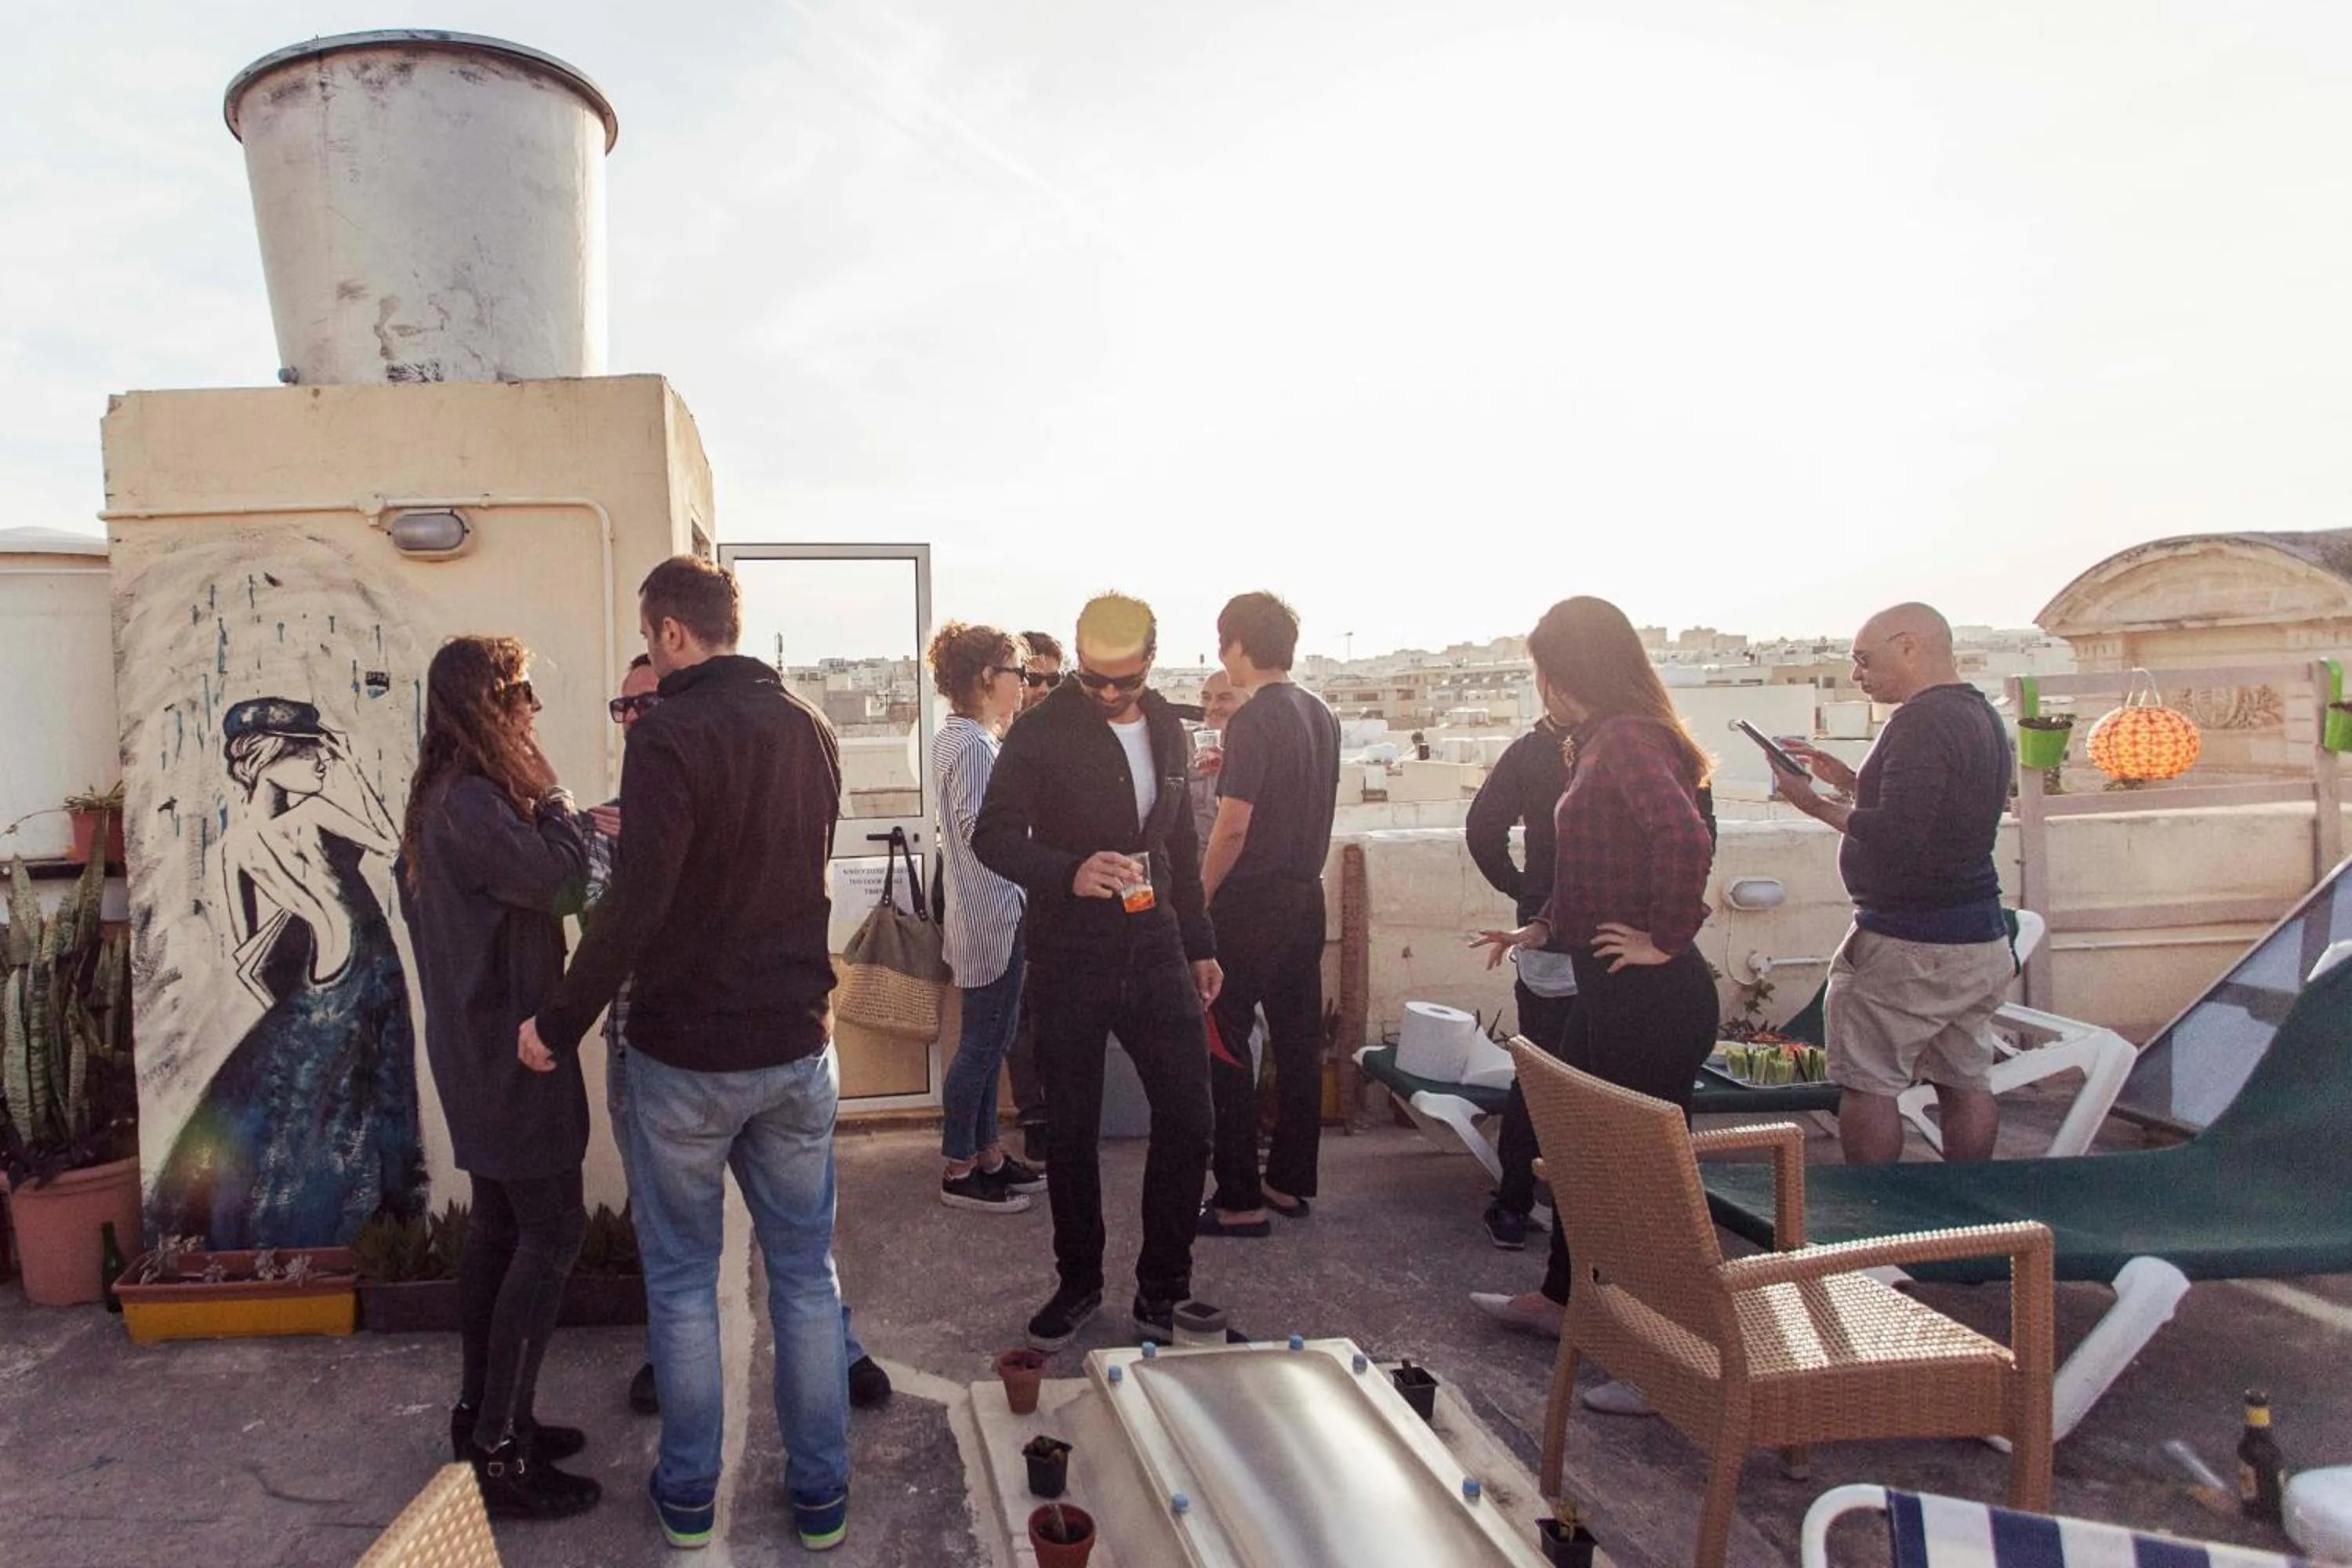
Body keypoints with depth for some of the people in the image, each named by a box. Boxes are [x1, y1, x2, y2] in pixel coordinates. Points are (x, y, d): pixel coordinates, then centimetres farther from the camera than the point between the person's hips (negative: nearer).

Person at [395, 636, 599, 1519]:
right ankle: (499, 1455, -1)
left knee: (499, 1224, 16)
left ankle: (481, 1415, 26)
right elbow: (560, 881, -26)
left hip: (477, 1043, 10)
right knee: (552, 1231, -7)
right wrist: (553, 797, -9)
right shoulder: (474, 802, -20)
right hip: (507, 1048, -10)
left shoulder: (441, 798, 13)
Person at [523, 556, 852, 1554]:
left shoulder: (671, 734, -16)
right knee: (805, 1275, 14)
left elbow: (635, 903, -24)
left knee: (682, 1281, 13)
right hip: (798, 1044, 5)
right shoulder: (811, 729, 5)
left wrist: (561, 1025, -14)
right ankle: (821, 1497, 24)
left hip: (685, 1053, -5)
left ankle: (689, 1495, 26)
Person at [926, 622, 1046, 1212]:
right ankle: (959, 1172, 13)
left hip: (992, 914, 10)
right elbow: (982, 831, -25)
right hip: (990, 917, -10)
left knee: (989, 1041, 17)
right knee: (982, 1044, 1)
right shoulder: (974, 745, -19)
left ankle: (987, 1154, 28)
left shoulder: (960, 738, 12)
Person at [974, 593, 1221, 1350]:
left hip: (1156, 953, 4)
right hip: (1070, 961, -3)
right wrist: (1069, 873, -32)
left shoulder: (1167, 731, 9)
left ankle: (1161, 1294, 17)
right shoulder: (1041, 734, -8)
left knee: (1188, 1119, 0)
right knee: (1071, 1132, 7)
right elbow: (994, 836, -14)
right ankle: (1078, 1283, 28)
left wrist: (1199, 944, 16)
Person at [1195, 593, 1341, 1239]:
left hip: (1252, 901, -8)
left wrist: (1200, 898, -9)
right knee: (1298, 1040, 13)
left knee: (1224, 1047, 0)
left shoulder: (1253, 719, -16)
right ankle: (1292, 1181, 23)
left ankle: (1240, 1201, 4)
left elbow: (1233, 827, -19)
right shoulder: (1320, 714, 9)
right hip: (1307, 895, 8)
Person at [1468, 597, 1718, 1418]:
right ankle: (1559, 1297, 41)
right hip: (1613, 993, 11)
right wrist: (1541, 928, 16)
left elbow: (1686, 839, -34)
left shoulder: (1627, 739, -18)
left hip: (1651, 998, -11)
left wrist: (1667, 939, -23)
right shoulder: (1604, 742, 14)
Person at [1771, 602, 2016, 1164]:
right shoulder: (1982, 716, 13)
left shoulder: (1921, 723, -19)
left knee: (1868, 1085, 0)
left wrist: (1816, 805, -15)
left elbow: (1895, 834, -26)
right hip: (1981, 938, 10)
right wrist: (1850, 780, 16)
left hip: (1908, 944, -10)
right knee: (1965, 1082, 16)